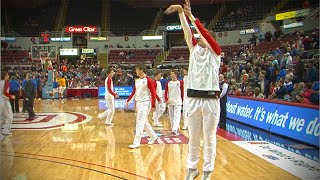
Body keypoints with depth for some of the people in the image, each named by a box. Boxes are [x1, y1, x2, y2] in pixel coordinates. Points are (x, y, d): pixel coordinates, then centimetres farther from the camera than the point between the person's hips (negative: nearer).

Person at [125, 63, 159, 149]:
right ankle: (153, 136, 32)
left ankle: (136, 142, -9)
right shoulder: (137, 81, 12)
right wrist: (128, 100, 11)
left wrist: (153, 104, -18)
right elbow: (134, 92, 18)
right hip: (138, 102, 8)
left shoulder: (148, 80, -11)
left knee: (140, 122, -11)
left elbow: (153, 93, -13)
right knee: (144, 122, 16)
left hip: (145, 103, -8)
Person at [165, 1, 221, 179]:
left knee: (209, 138, 5)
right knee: (193, 138, 11)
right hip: (193, 98, 3)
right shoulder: (194, 49, 14)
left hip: (211, 99, -3)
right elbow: (187, 31, 1)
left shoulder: (215, 51, 4)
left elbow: (206, 33, -10)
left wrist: (192, 16, -12)